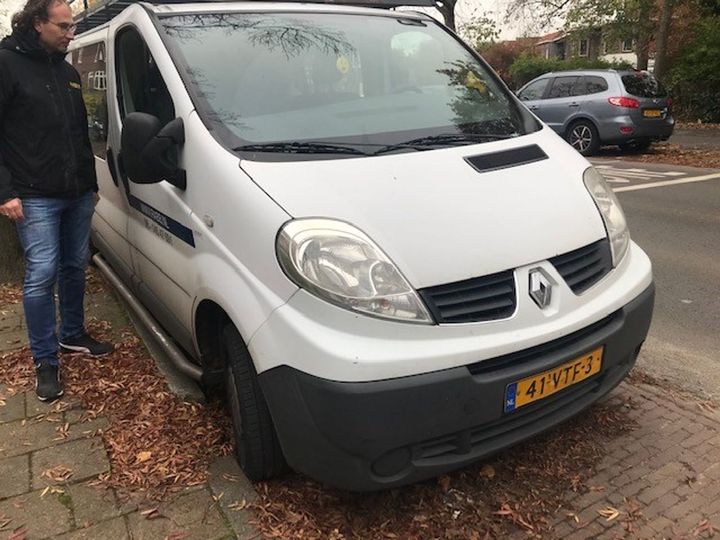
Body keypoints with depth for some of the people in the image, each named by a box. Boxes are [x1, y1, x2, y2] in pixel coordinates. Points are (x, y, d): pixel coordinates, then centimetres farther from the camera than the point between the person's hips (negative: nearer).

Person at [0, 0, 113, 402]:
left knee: (75, 268, 13)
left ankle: (73, 335, 30)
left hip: (78, 194, 7)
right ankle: (46, 361, 5)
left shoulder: (68, 72, 15)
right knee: (42, 274, -7)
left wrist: (92, 183, 21)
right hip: (36, 198, -6)